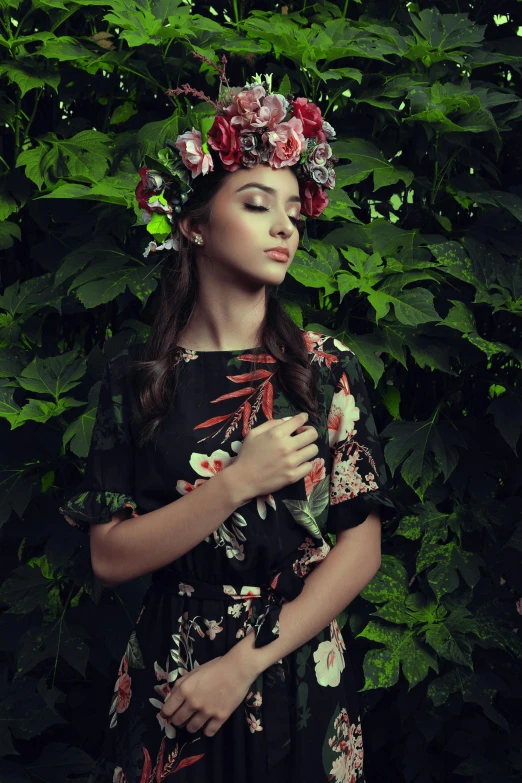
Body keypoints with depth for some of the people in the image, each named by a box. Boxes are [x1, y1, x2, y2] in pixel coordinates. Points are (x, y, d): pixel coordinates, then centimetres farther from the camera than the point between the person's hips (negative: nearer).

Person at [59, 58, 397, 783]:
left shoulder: (328, 367, -5)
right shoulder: (136, 377, -5)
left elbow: (361, 548, -7)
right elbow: (109, 558, -10)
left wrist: (245, 664, -13)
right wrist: (237, 483, -20)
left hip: (303, 685, 1)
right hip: (168, 687, 0)